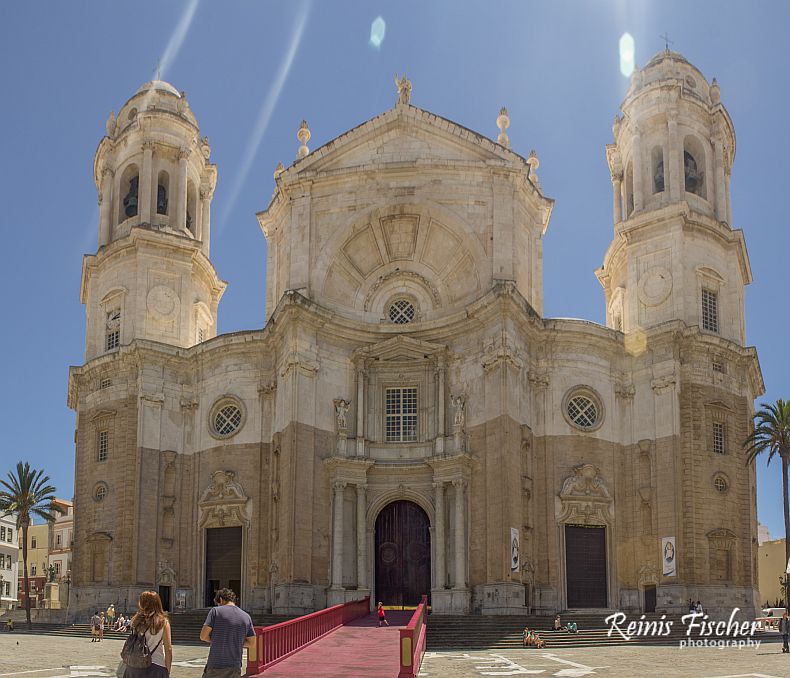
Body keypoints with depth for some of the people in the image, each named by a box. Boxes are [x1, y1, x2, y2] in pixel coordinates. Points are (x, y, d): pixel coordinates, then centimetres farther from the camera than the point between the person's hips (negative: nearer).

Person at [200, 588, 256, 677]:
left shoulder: (215, 611, -4)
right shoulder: (246, 617, 6)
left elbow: (203, 636, -8)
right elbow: (251, 644, 8)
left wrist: (215, 639, 10)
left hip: (215, 666, -3)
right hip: (234, 668, 3)